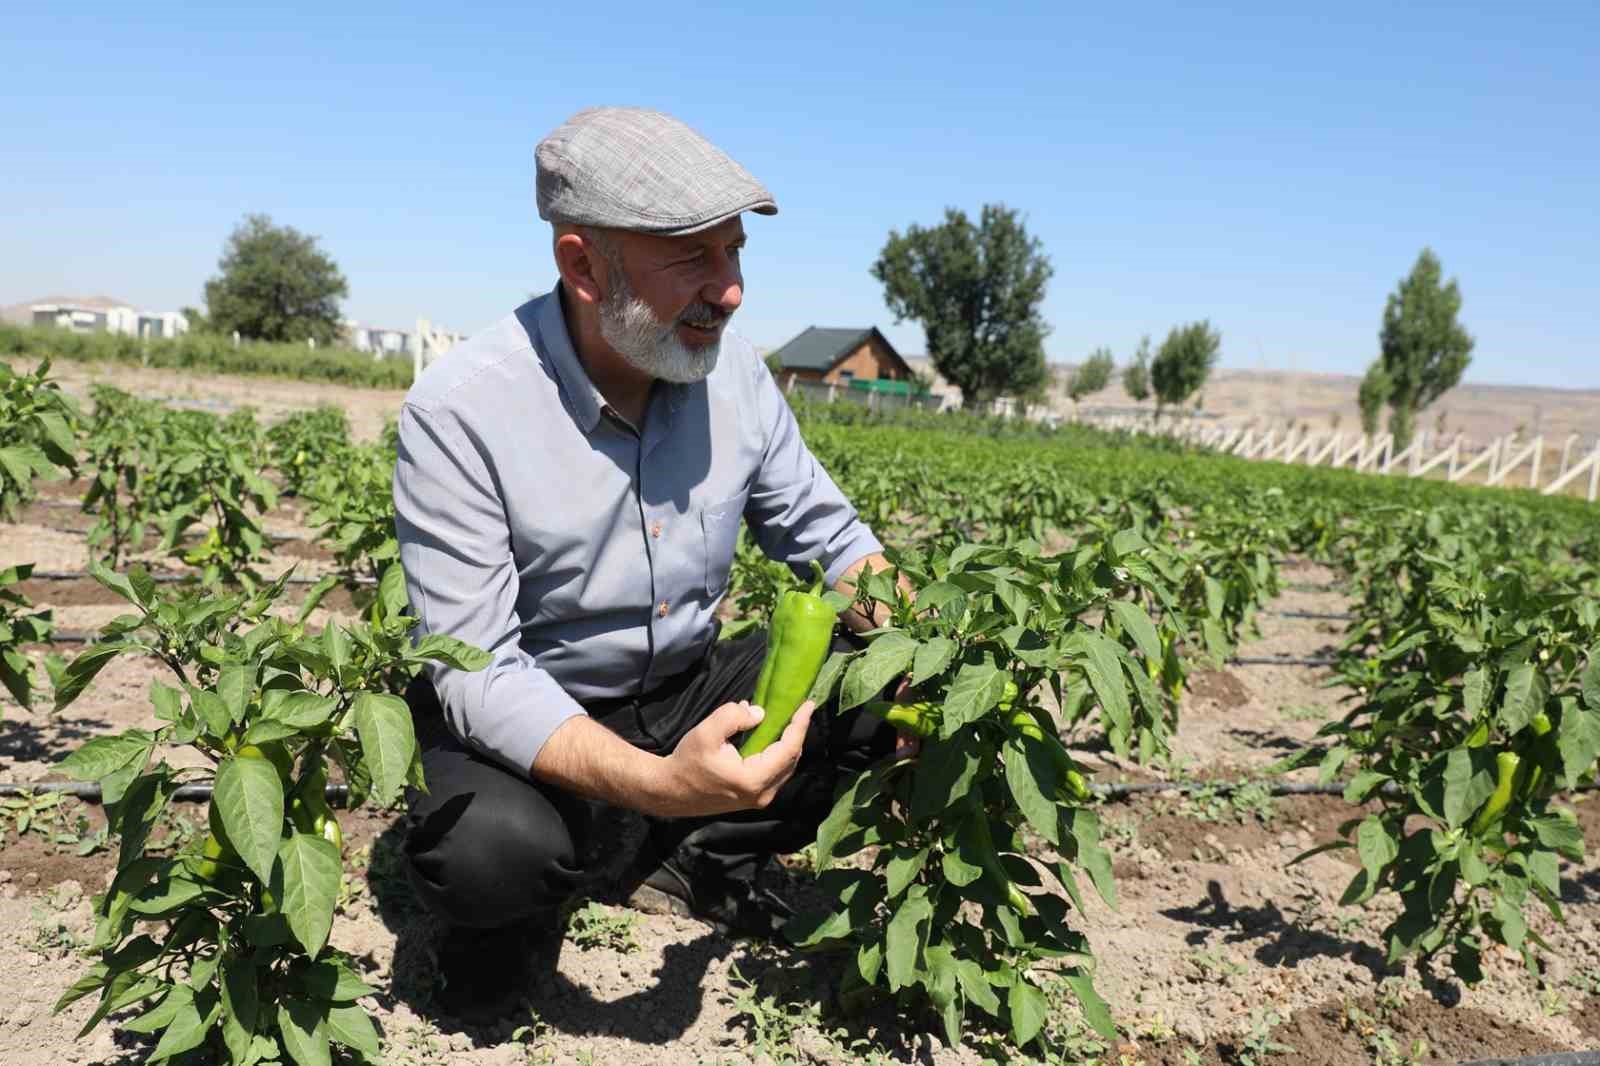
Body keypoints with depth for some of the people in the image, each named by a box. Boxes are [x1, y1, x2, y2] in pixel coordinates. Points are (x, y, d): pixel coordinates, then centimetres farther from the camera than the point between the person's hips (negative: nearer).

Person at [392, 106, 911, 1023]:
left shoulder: (733, 369, -8)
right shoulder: (460, 412, -23)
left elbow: (826, 531, 3)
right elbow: (476, 670, -25)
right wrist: (655, 783, -42)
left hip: (689, 690, 5)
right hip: (531, 718, -4)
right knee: (491, 845, -36)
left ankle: (703, 857, 7)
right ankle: (507, 913, 3)